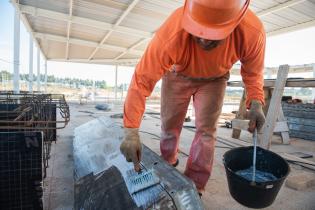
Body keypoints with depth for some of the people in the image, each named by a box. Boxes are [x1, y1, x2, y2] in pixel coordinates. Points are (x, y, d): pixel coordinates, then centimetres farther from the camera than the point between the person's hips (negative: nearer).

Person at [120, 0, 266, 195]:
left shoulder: (253, 32, -31)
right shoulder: (172, 32, -40)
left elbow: (253, 70, -10)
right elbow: (142, 80, -37)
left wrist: (255, 102, -26)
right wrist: (131, 132, -40)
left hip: (214, 79, 1)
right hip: (178, 75, 0)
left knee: (206, 129, -7)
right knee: (169, 124, 8)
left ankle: (194, 187, 12)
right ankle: (169, 161, 40)